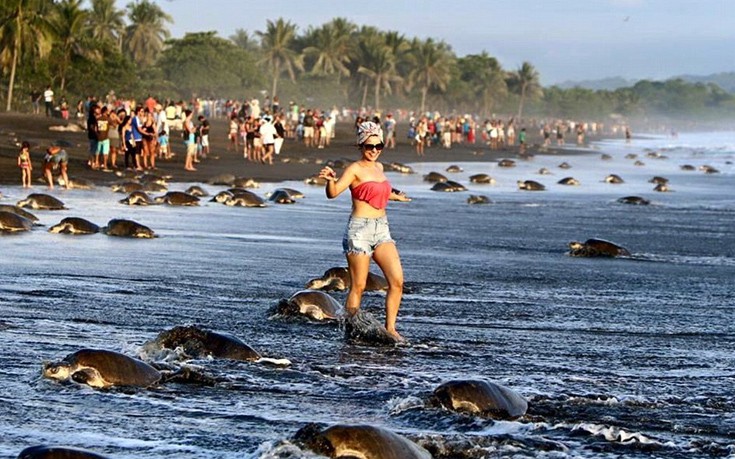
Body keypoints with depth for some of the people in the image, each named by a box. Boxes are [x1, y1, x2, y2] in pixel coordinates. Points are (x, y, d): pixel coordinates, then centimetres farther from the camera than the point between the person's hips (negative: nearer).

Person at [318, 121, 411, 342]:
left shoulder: (378, 167, 14)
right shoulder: (355, 169, -8)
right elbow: (333, 193, -20)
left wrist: (395, 196, 51)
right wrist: (331, 180, -41)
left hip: (382, 230, 7)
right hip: (360, 230, -7)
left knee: (397, 281, -5)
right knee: (358, 286, -3)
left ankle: (390, 328, 2)